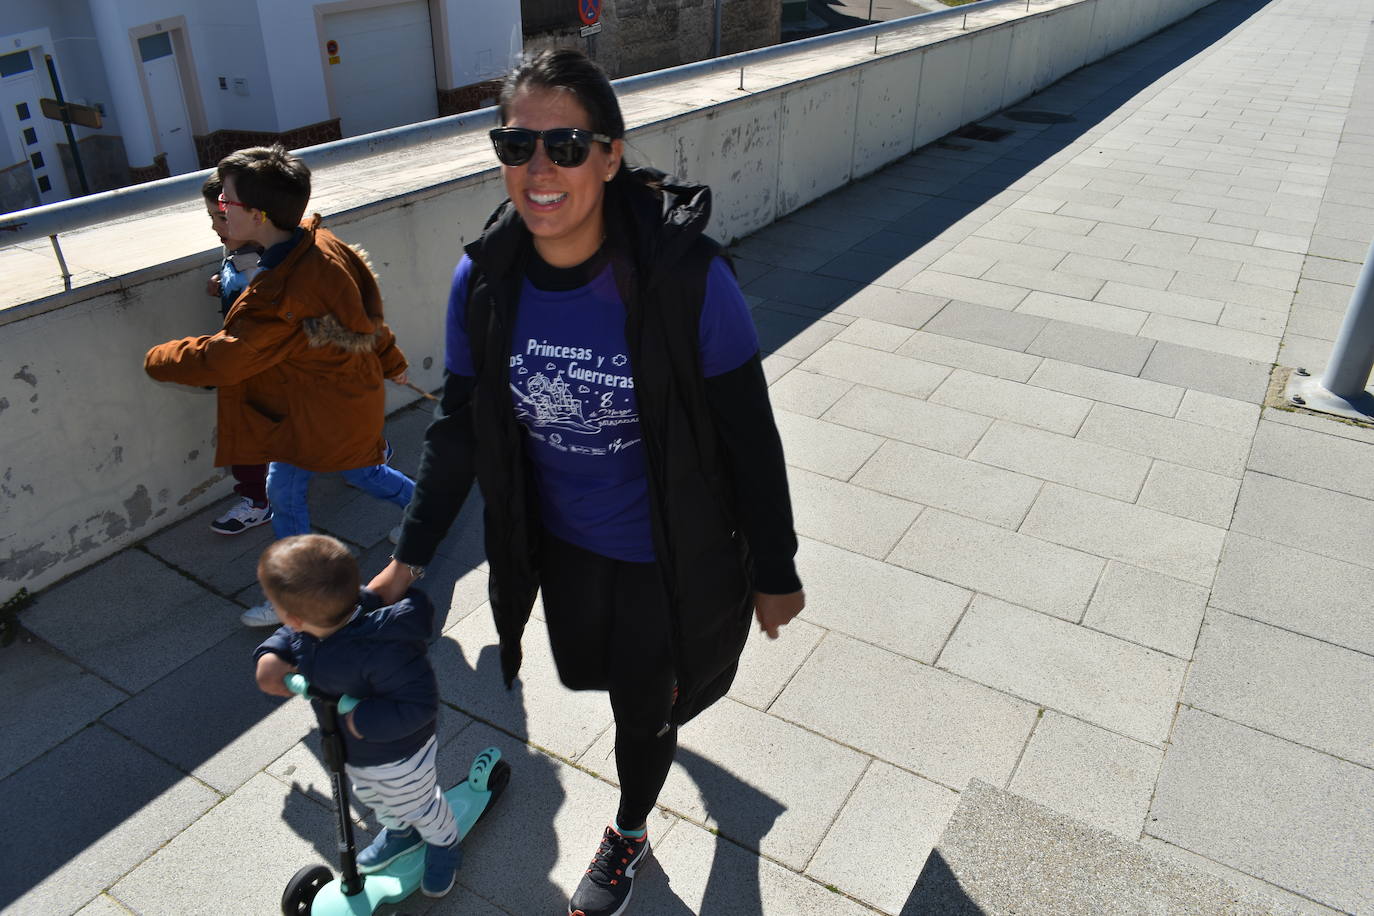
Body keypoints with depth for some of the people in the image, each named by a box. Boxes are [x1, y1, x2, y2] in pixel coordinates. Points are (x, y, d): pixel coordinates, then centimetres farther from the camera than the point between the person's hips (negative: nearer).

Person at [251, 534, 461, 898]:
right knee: (371, 798, 36)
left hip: (398, 756, -8)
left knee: (419, 806, 23)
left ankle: (444, 847, 54)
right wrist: (271, 656, -22)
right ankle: (400, 833, 66)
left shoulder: (381, 651, -48)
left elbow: (419, 704, -43)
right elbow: (289, 635, -1)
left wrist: (363, 719, -40)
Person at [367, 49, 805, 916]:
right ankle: (657, 713, 68)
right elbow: (459, 426, -2)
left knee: (644, 706, 17)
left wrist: (775, 572, -9)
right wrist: (410, 558, 2)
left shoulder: (688, 276, -28)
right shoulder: (483, 279, -15)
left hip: (669, 553, -4)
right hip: (559, 543, 5)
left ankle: (629, 833, 52)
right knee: (590, 674, 29)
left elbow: (751, 439, -18)